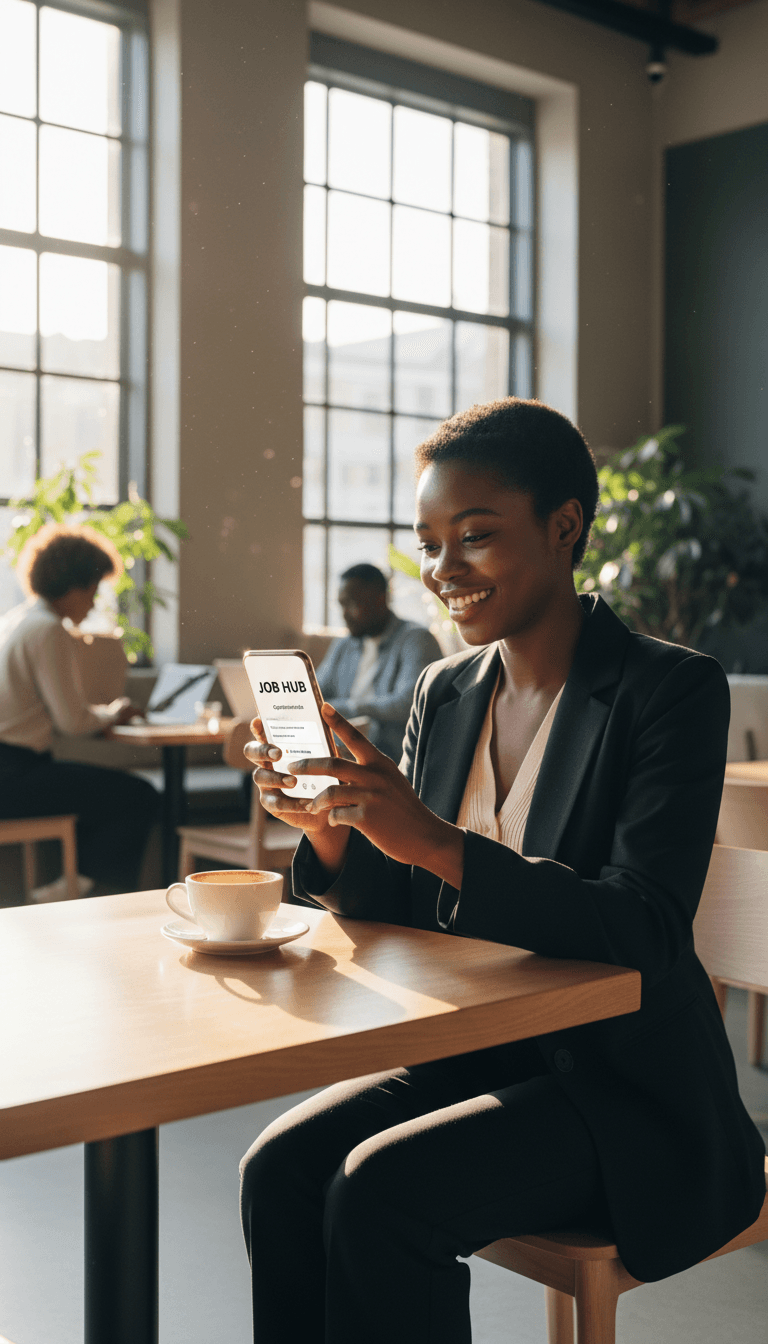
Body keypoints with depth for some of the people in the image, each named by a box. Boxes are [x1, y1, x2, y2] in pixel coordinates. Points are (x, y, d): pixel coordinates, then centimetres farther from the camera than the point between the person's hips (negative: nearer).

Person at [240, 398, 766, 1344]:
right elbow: (397, 911, 7)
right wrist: (330, 830, -15)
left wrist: (434, 843, -35)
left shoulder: (670, 689, -13)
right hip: (474, 1052, 6)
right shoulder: (445, 692, 6)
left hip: (626, 1087, -6)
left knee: (379, 1189, -24)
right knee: (279, 1165, -16)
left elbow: (647, 933, -24)